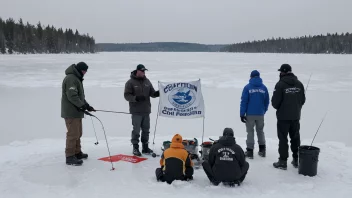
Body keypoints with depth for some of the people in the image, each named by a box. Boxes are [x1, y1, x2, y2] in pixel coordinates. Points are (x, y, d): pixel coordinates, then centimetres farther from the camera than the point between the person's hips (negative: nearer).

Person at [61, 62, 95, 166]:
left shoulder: (77, 79, 19)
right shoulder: (71, 78, -16)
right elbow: (72, 96, -24)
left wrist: (87, 105, 14)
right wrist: (83, 105, -19)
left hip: (76, 111, 11)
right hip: (71, 112, -11)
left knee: (78, 133, 17)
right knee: (73, 134, -8)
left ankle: (77, 152, 28)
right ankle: (70, 157, -2)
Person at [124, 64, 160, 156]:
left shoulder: (147, 81, 11)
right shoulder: (130, 82, -5)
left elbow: (152, 93, 14)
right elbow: (127, 95, -8)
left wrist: (157, 93, -9)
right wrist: (136, 98, -23)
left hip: (146, 110, 5)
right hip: (136, 111, -5)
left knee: (146, 130, 11)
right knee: (136, 130, -2)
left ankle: (145, 147, 23)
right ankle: (135, 148, 9)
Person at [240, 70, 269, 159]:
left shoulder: (247, 87, -7)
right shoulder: (264, 87, 3)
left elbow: (243, 101, -9)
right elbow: (267, 101, 8)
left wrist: (242, 114, -5)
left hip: (250, 114, -3)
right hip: (260, 114, 3)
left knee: (250, 132, 6)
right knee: (260, 131, 17)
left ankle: (250, 151, 7)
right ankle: (262, 150, 22)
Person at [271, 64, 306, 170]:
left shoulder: (280, 84, -16)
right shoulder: (299, 84, 2)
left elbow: (275, 102, -15)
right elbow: (303, 100, 7)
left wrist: (278, 108, 6)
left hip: (283, 117, -5)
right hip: (295, 116, 5)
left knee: (283, 139, 2)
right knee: (295, 138, 16)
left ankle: (283, 161, 5)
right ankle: (296, 160, 23)